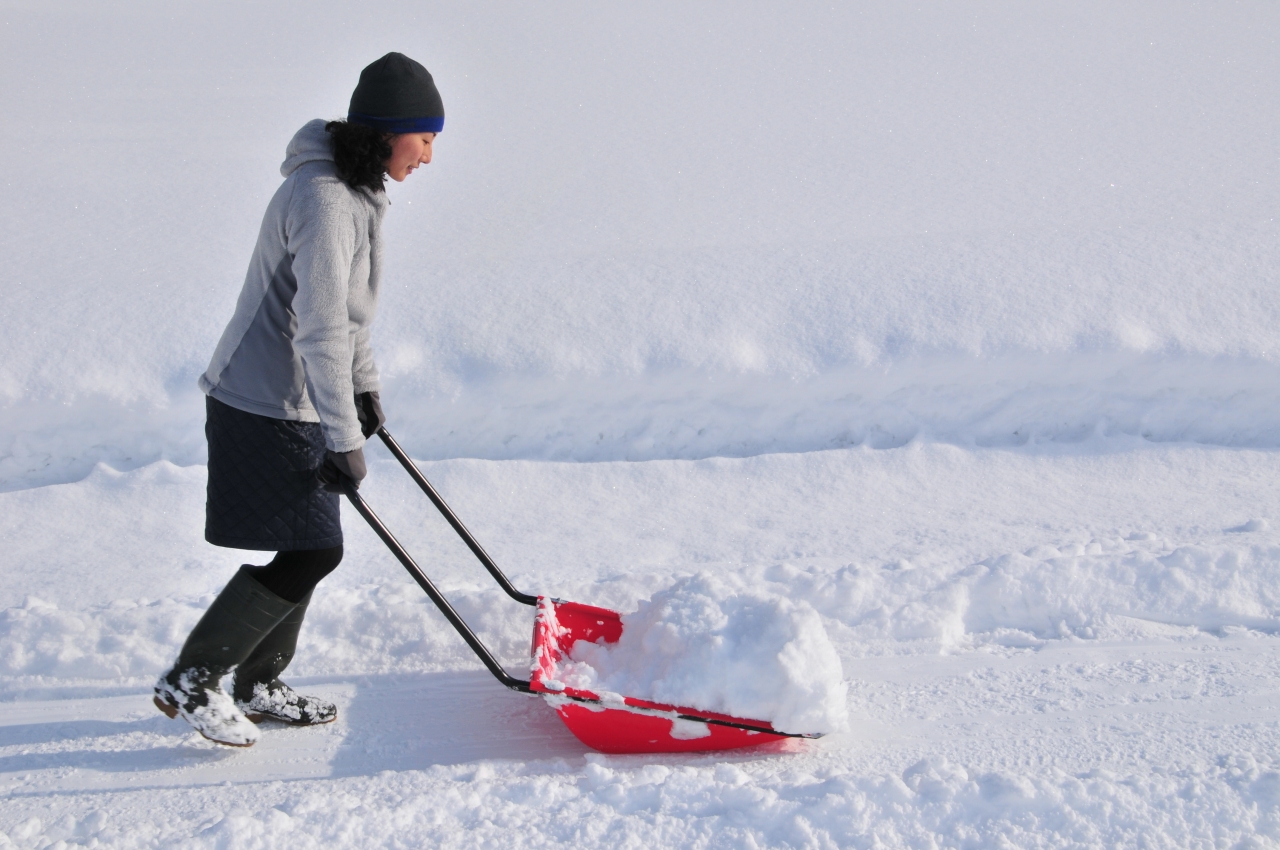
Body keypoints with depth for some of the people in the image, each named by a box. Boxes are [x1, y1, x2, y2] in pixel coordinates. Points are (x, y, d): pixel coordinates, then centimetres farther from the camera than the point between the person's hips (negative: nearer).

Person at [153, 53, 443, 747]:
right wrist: (343, 439, -26)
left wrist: (364, 387, 28)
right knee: (313, 551, -7)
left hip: (293, 400, 10)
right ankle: (190, 682, 3)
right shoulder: (323, 198, -24)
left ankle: (257, 687, 28)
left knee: (309, 546, 14)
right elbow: (320, 328, -28)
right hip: (266, 406, -10)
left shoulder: (354, 188, 9)